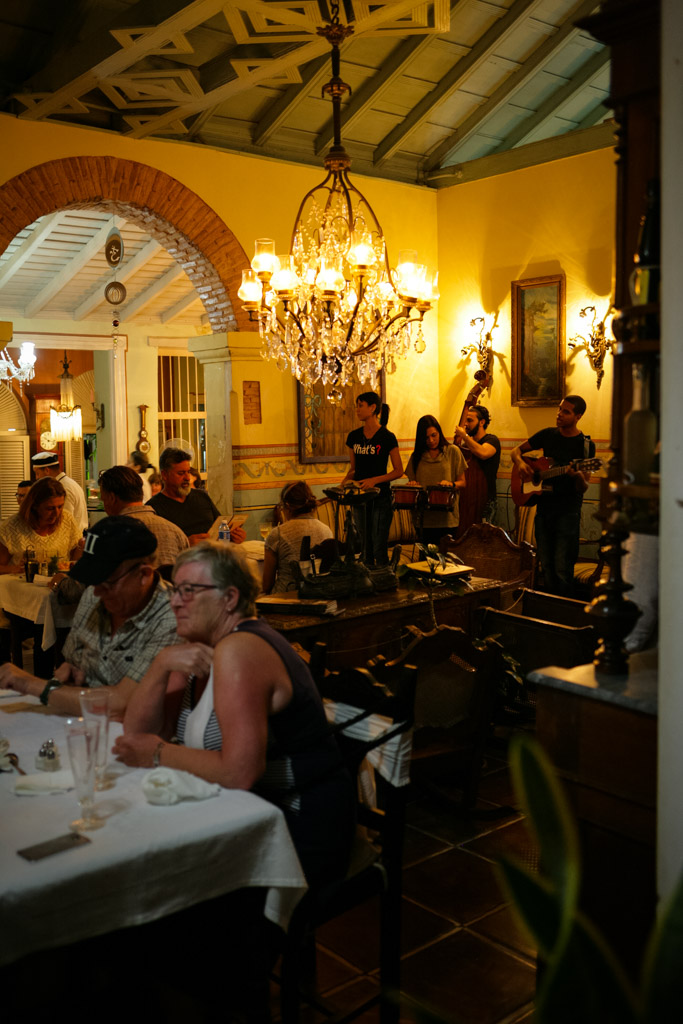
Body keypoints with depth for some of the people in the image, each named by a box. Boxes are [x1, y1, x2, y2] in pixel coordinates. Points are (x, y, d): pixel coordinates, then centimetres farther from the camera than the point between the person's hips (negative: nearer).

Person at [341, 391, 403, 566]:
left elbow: (399, 471, -6)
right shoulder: (354, 436, 7)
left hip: (380, 498, -5)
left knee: (379, 550, -4)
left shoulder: (387, 437, -8)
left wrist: (375, 480, -19)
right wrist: (345, 481, -4)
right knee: (365, 550, 10)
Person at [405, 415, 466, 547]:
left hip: (447, 517, -2)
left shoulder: (452, 451, 5)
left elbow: (462, 483, 6)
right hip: (424, 517, 2)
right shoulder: (417, 455, 11)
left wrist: (451, 484, -16)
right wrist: (413, 485, -7)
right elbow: (411, 481, 17)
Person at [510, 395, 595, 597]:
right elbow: (516, 450, 16)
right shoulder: (548, 434, 7)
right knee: (546, 565, 10)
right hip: (544, 506, 4)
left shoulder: (586, 445, -5)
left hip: (568, 510, -4)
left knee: (562, 568, -8)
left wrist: (578, 476, -29)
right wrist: (520, 463, -6)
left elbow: (583, 488, -7)